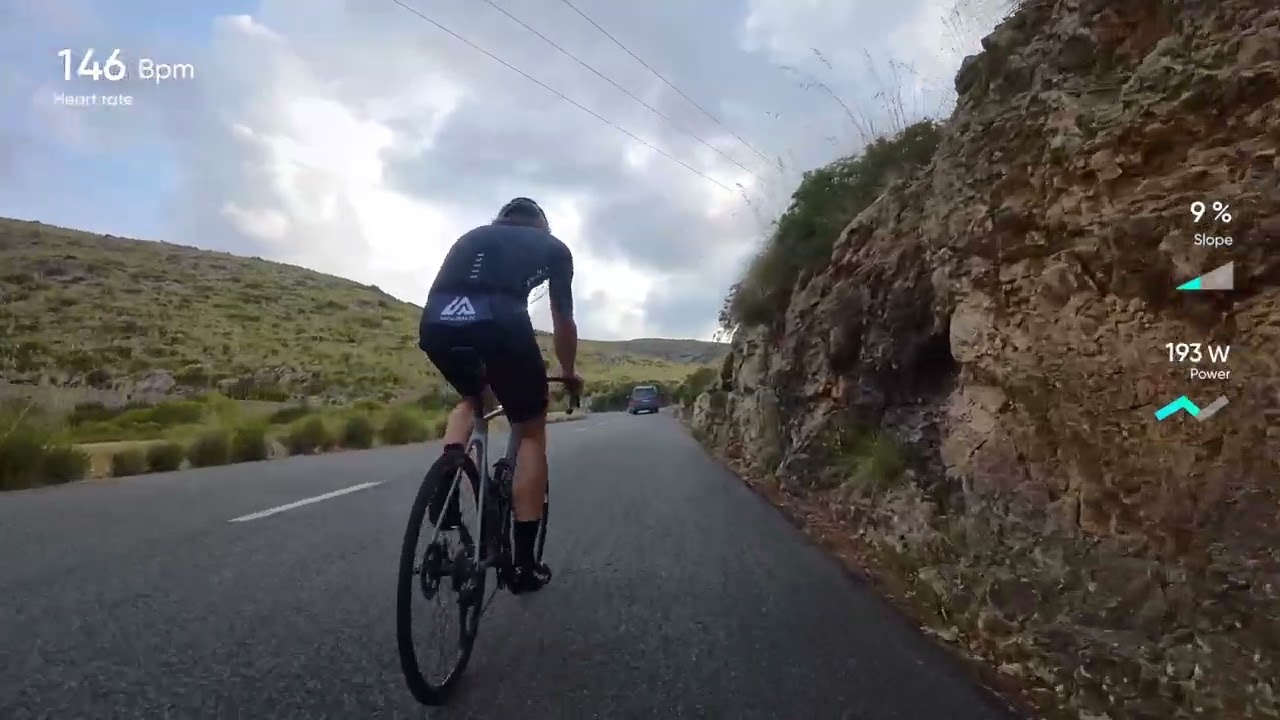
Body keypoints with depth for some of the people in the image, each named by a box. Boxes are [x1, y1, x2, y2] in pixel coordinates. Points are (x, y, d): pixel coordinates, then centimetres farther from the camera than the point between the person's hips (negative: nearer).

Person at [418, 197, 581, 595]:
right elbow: (564, 323, 29)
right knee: (531, 434, 16)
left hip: (435, 324, 4)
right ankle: (524, 563, 16)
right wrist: (569, 372, 48)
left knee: (469, 398, 36)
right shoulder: (553, 246, 27)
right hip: (498, 322, -4)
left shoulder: (471, 237, 35)